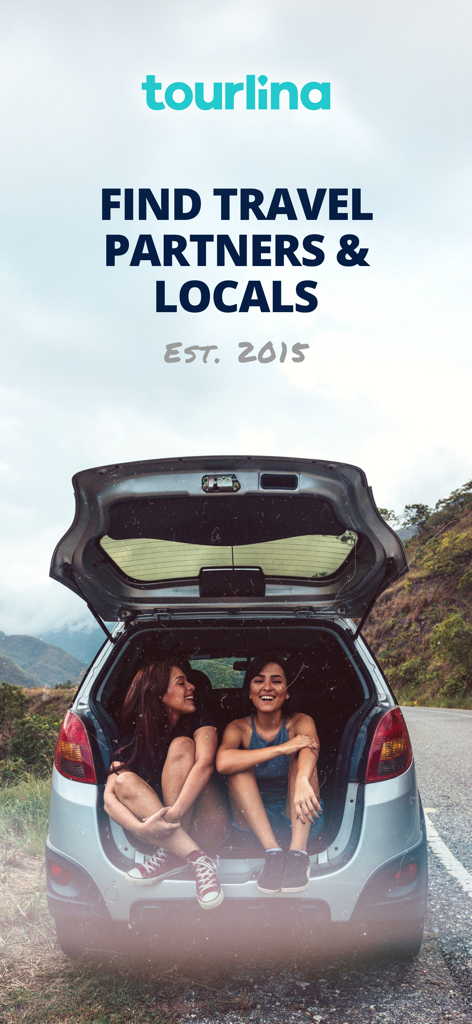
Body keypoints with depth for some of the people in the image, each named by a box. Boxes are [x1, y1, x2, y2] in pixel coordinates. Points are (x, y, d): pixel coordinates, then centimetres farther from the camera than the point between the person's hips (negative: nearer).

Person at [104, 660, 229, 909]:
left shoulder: (198, 720, -1)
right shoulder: (132, 741, 0)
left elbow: (205, 764, -20)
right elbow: (109, 797, -12)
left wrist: (174, 814, -34)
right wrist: (142, 828, -32)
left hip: (204, 822, -2)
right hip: (159, 823, 2)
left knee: (181, 746, -19)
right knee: (124, 781, -23)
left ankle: (172, 853, -29)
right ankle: (196, 859, -35)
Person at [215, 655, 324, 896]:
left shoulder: (300, 723, -5)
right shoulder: (238, 728, -3)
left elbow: (310, 747, -31)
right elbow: (222, 762, -28)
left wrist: (303, 781, -56)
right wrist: (282, 749, -35)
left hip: (297, 821, -1)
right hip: (253, 820, 1)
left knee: (300, 754, -22)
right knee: (239, 766, -22)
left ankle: (298, 851, -35)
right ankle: (272, 852, -33)